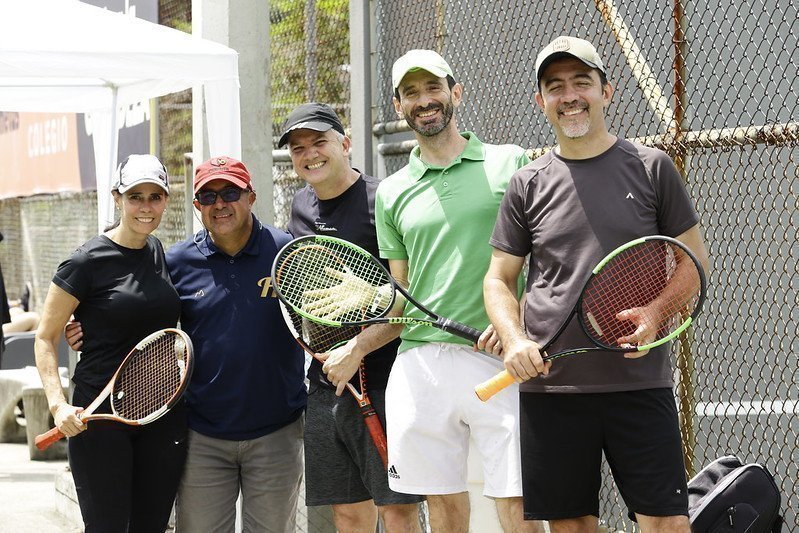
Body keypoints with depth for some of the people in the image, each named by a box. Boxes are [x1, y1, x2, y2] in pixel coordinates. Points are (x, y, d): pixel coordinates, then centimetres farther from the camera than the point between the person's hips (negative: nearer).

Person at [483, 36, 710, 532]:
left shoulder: (651, 167, 4)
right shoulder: (529, 184, 9)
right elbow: (499, 279, 13)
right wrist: (514, 341, -7)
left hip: (640, 380, -2)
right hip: (550, 385, 2)